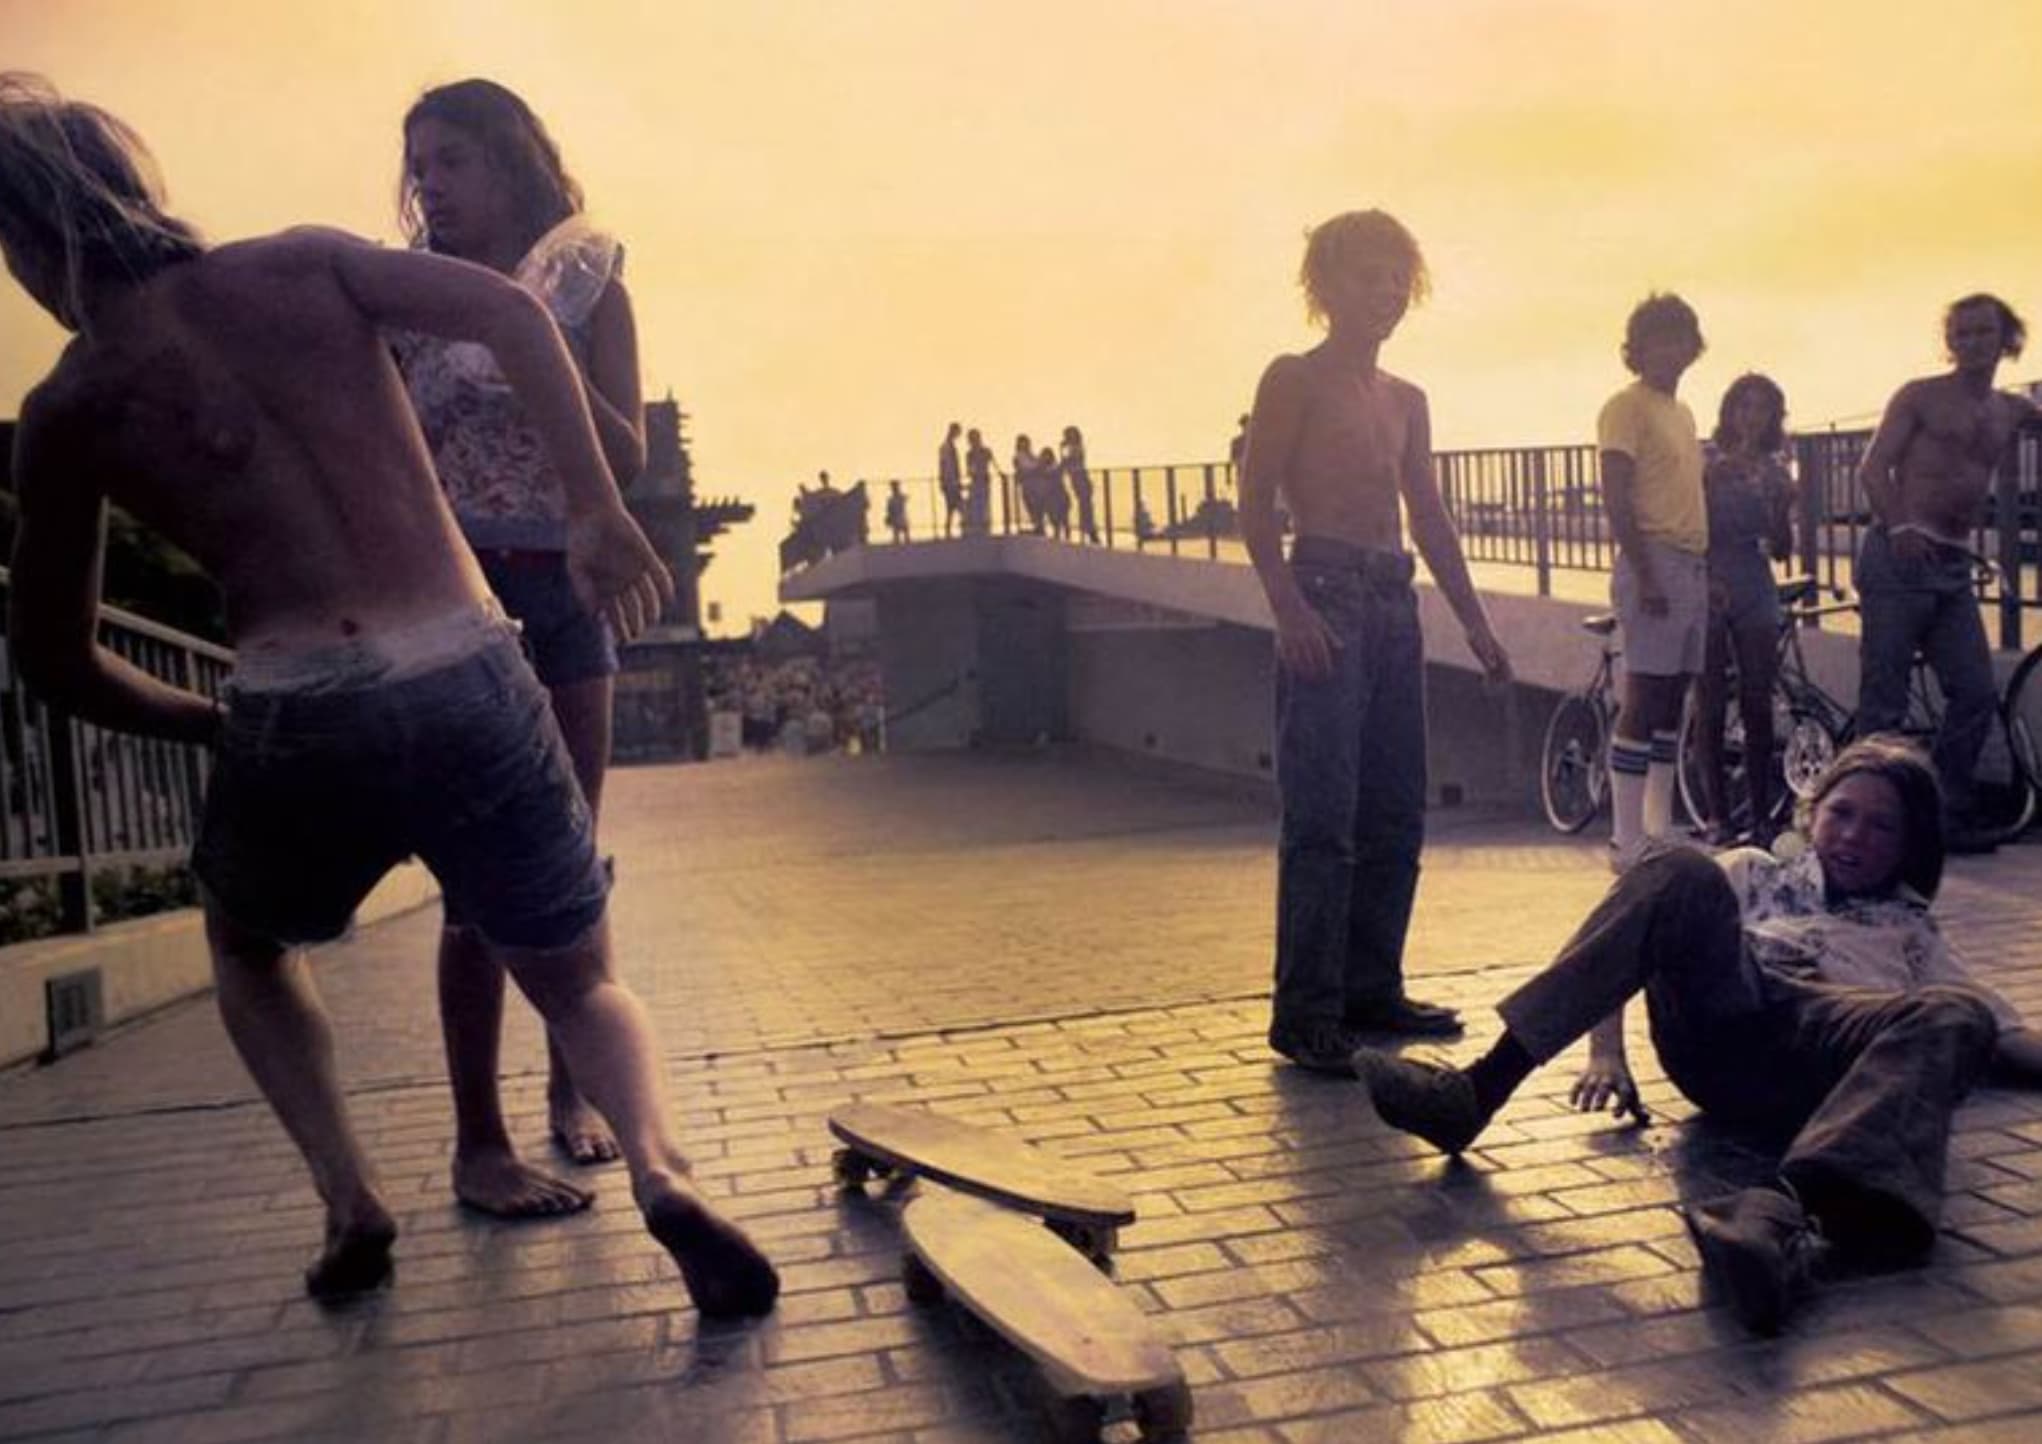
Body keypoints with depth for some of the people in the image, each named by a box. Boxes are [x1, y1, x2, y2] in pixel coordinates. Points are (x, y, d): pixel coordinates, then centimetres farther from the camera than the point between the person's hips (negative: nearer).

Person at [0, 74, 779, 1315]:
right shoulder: (297, 265, 10)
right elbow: (509, 311, -4)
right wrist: (596, 508, -2)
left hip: (299, 719, 0)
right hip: (475, 687, 1)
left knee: (247, 949, 34)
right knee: (582, 985, 19)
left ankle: (351, 1201, 19)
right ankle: (662, 1171, -11)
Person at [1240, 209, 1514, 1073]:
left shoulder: (1406, 400, 20)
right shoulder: (1295, 379, 1)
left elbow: (1430, 520, 23)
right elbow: (1255, 502, -8)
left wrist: (1475, 623, 18)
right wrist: (1289, 605, -21)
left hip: (1394, 599, 8)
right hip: (1324, 591, -7)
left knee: (1396, 812, 8)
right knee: (1323, 816, -11)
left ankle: (1371, 987, 18)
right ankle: (1305, 1010, -7)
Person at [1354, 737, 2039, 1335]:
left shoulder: (1909, 931, 37)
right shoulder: (1756, 871, 33)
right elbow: (1632, 952, 20)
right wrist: (1606, 1051, 3)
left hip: (1826, 1063, 0)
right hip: (1717, 1026, 0)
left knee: (1956, 1017, -31)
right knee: (1678, 870, -25)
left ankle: (1782, 1212, -57)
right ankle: (1477, 1091, -39)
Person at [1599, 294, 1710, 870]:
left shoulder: (1682, 411, 20)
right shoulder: (1628, 407, -6)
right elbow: (1616, 498, -14)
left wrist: (1709, 570, 17)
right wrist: (1645, 574, -20)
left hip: (1692, 567, 9)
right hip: (1655, 564, -9)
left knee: (1672, 697, 9)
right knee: (1644, 698, -10)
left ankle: (1660, 829, 15)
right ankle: (1627, 840, -8)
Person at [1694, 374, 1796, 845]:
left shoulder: (1774, 473, 10)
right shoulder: (1706, 464, 0)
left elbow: (1781, 550, 7)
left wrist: (1781, 504, -7)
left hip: (1755, 596, 3)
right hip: (1708, 591, -3)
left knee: (1758, 707, 0)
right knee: (1711, 708, -3)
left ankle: (1761, 815, 5)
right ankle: (1716, 814, 2)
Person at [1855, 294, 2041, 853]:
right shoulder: (1919, 396, 1)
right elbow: (1872, 467, -8)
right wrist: (1898, 525, -24)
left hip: (1954, 566, 6)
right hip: (1900, 554, -6)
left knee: (1976, 693, 5)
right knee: (1885, 698, -6)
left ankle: (1950, 816, 16)